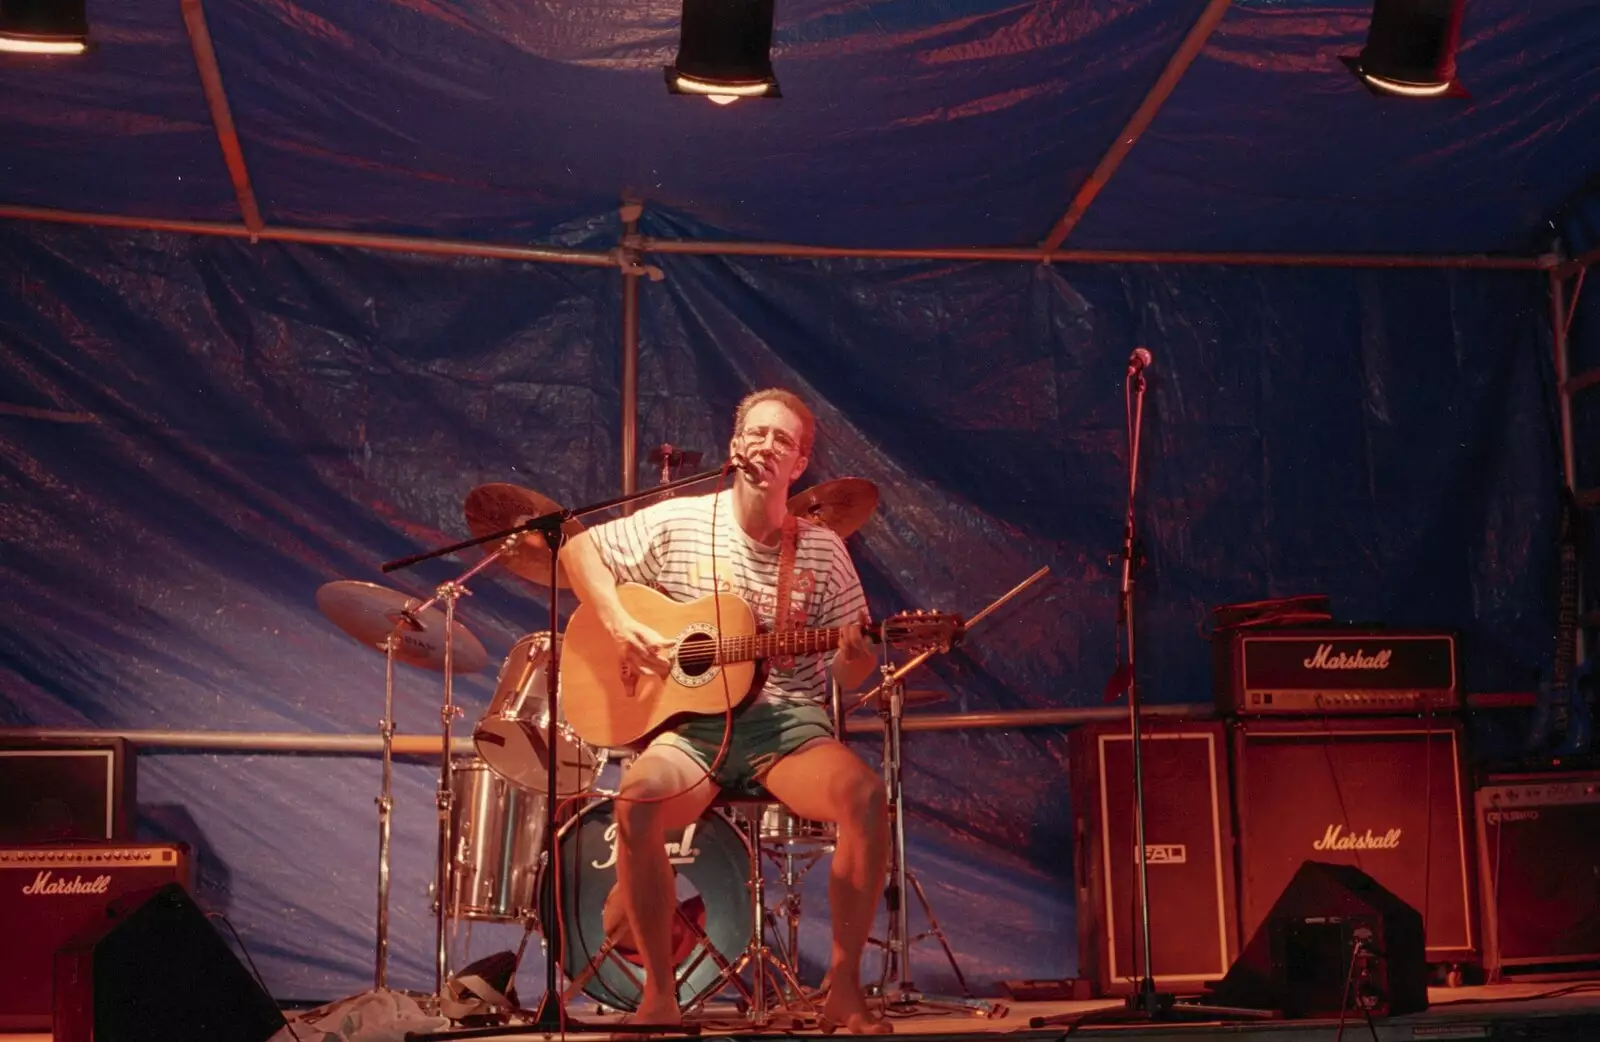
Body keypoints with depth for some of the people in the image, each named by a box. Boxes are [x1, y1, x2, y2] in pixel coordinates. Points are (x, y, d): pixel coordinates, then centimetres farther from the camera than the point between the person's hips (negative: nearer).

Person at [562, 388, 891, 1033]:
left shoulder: (823, 551, 6)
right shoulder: (678, 522, 4)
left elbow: (848, 675, 8)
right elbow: (579, 549, 9)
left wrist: (854, 657, -17)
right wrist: (618, 624, -7)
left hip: (786, 723, 1)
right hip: (691, 721, -1)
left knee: (866, 796, -30)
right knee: (637, 802, -34)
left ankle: (844, 986, -13)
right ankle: (659, 994, -17)